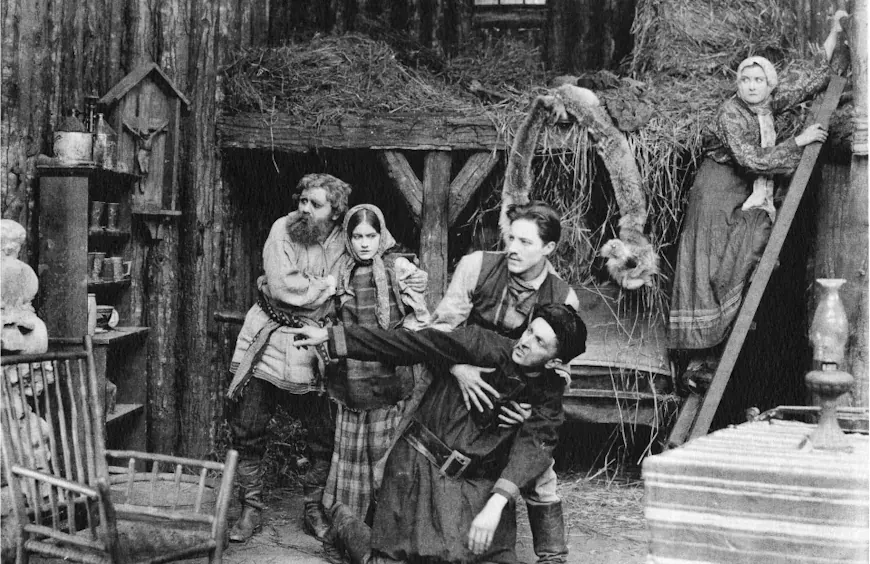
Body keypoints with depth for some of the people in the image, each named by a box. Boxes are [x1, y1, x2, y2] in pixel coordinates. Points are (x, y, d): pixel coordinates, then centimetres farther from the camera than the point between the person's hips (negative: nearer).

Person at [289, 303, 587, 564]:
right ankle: (344, 520, 19)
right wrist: (329, 335, -12)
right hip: (422, 467, -3)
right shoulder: (483, 345, -12)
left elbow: (534, 444, -17)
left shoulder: (548, 393, -2)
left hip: (479, 487, 3)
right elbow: (405, 343, -9)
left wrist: (496, 503, -34)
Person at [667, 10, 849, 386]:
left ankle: (702, 360, 6)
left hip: (746, 199, 8)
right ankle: (700, 361, -5)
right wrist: (798, 140, -16)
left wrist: (834, 34, 10)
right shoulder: (731, 115, -16)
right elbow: (752, 160, -22)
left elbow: (812, 83, 14)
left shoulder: (769, 105, 6)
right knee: (708, 275, -7)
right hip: (718, 195, -7)